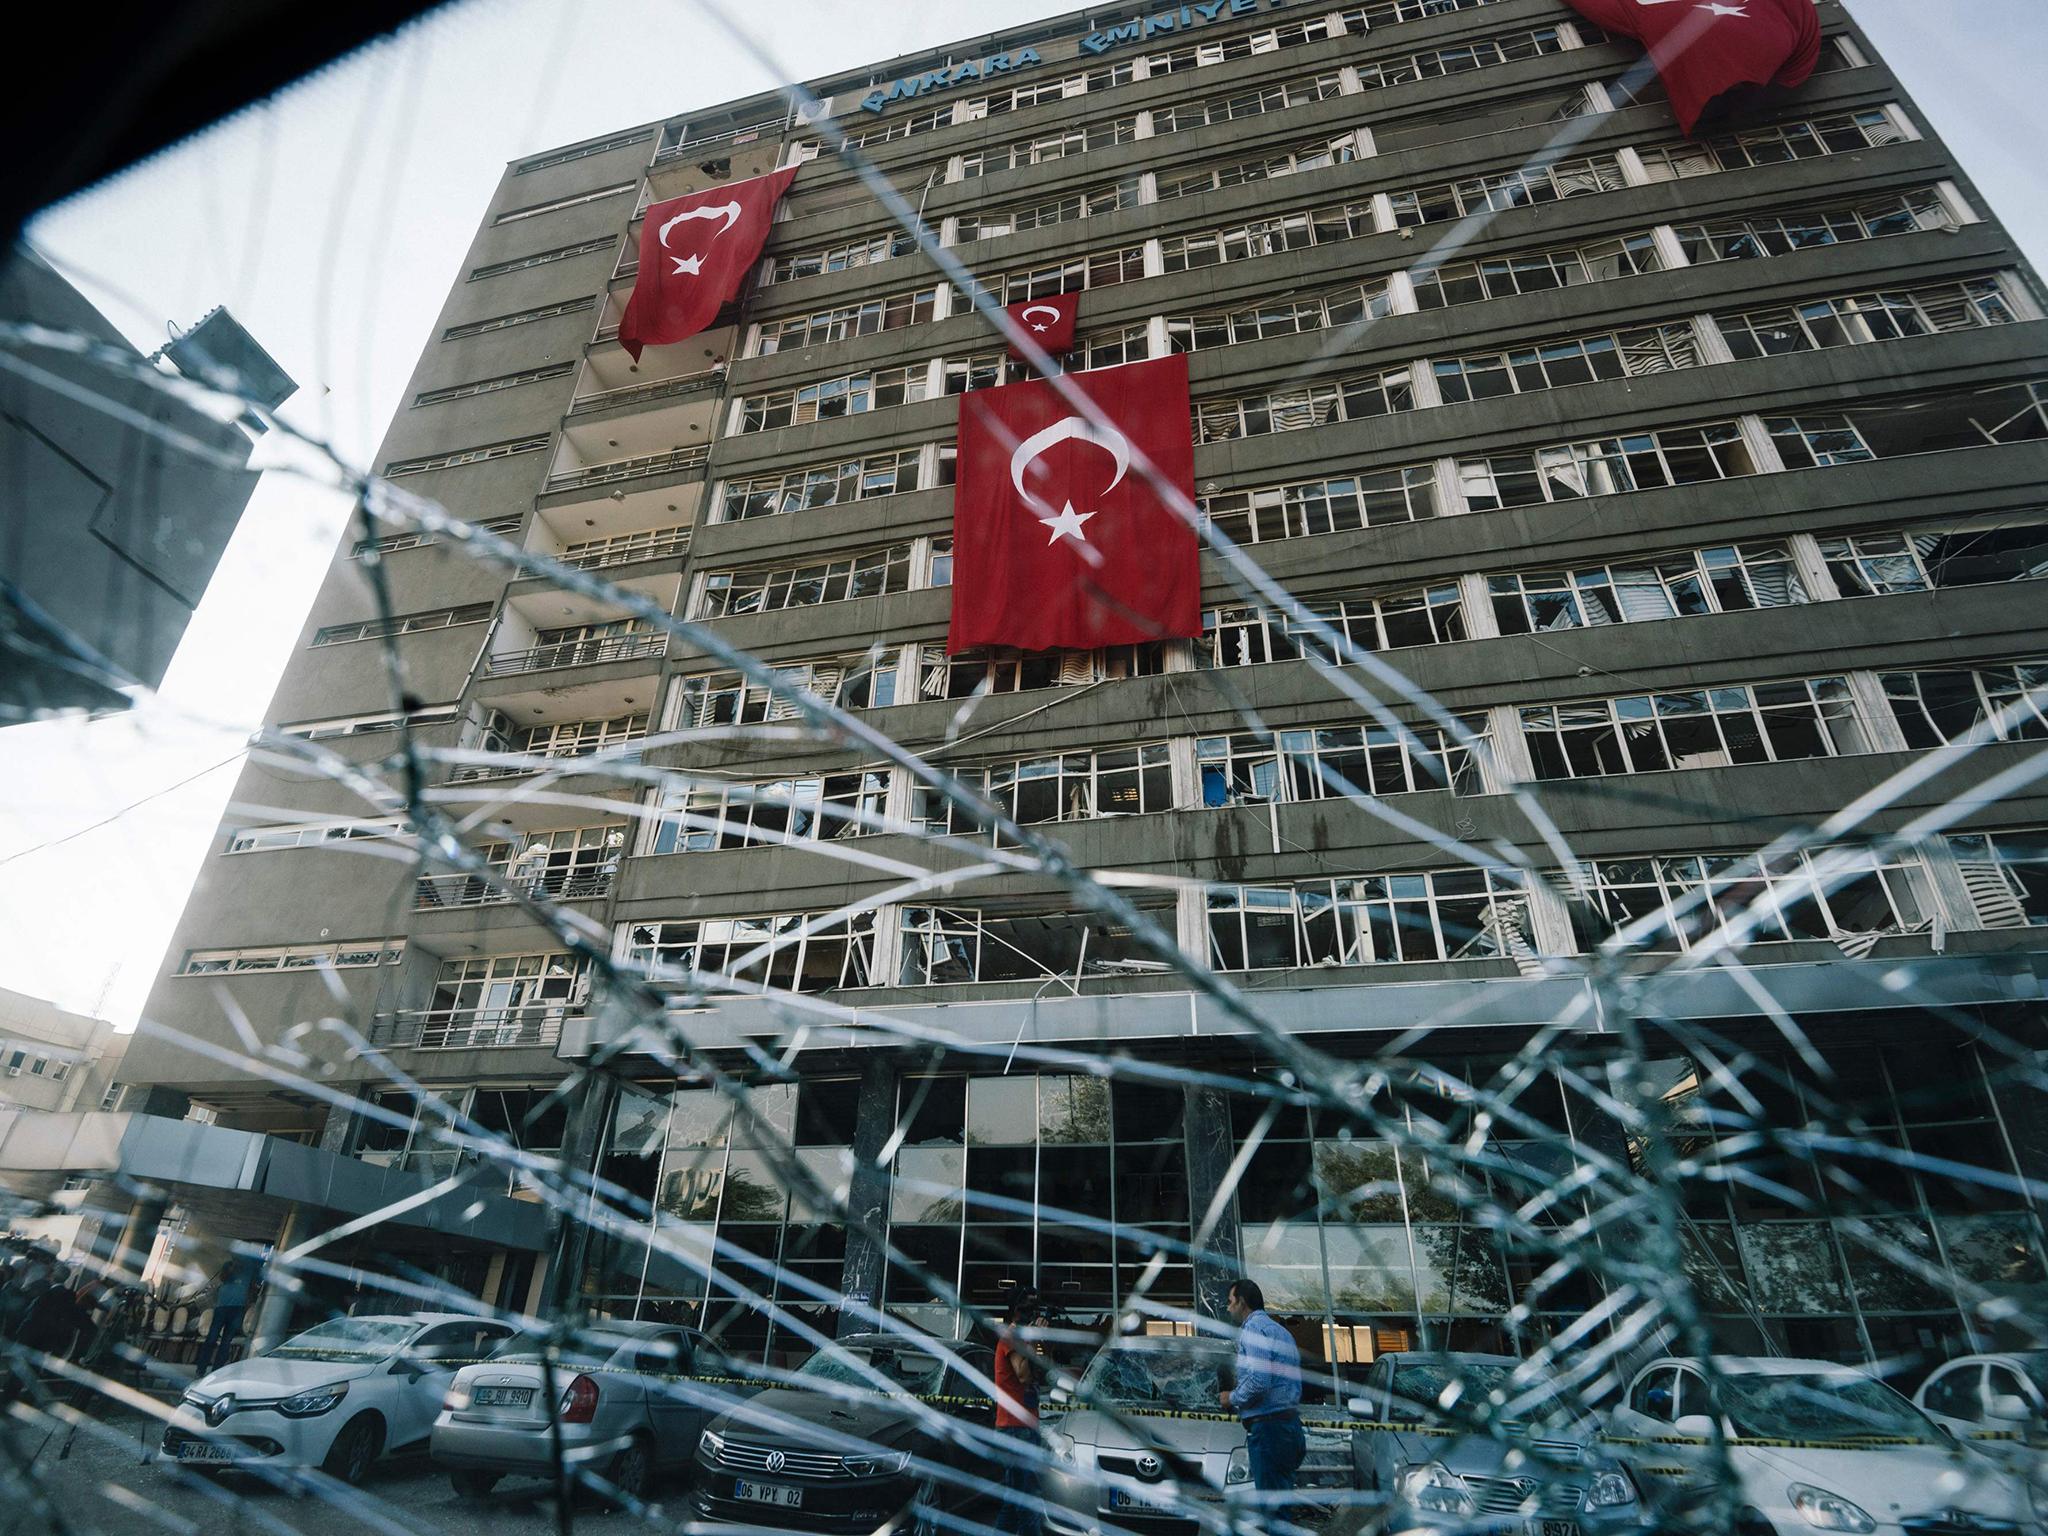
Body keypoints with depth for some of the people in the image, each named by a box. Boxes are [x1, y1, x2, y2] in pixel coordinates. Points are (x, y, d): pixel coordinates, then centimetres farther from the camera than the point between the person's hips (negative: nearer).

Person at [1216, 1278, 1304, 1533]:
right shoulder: (1280, 1331, 22)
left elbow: (1258, 1381, -21)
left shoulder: (1254, 1328, -9)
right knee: (1280, 1500, 15)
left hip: (1267, 1427, -10)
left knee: (1273, 1507, -7)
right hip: (1290, 1424, 10)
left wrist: (1233, 1398, -5)